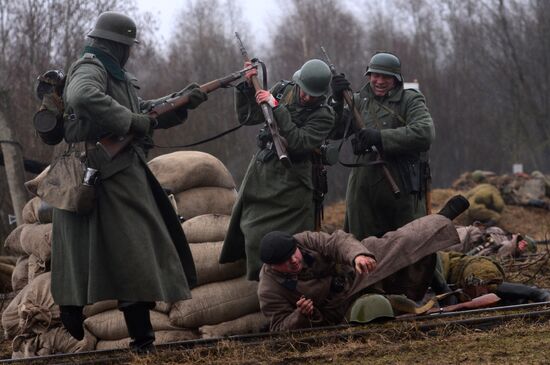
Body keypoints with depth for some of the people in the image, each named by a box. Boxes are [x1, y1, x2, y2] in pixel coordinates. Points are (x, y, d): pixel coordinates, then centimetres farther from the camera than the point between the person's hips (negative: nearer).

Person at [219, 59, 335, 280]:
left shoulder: (324, 115, -10)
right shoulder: (282, 91, 5)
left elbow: (299, 142, -23)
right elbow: (248, 117, 10)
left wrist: (277, 108, -25)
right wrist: (247, 87, -5)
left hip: (290, 185, -5)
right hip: (261, 173, 5)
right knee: (253, 232, 8)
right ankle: (261, 280, 21)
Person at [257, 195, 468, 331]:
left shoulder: (305, 241, -24)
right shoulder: (269, 291, -29)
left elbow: (338, 242, -32)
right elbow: (280, 327, -21)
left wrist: (358, 255, -55)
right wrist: (301, 315, -43)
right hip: (339, 312, -2)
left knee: (401, 242, -3)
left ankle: (443, 219, 22)